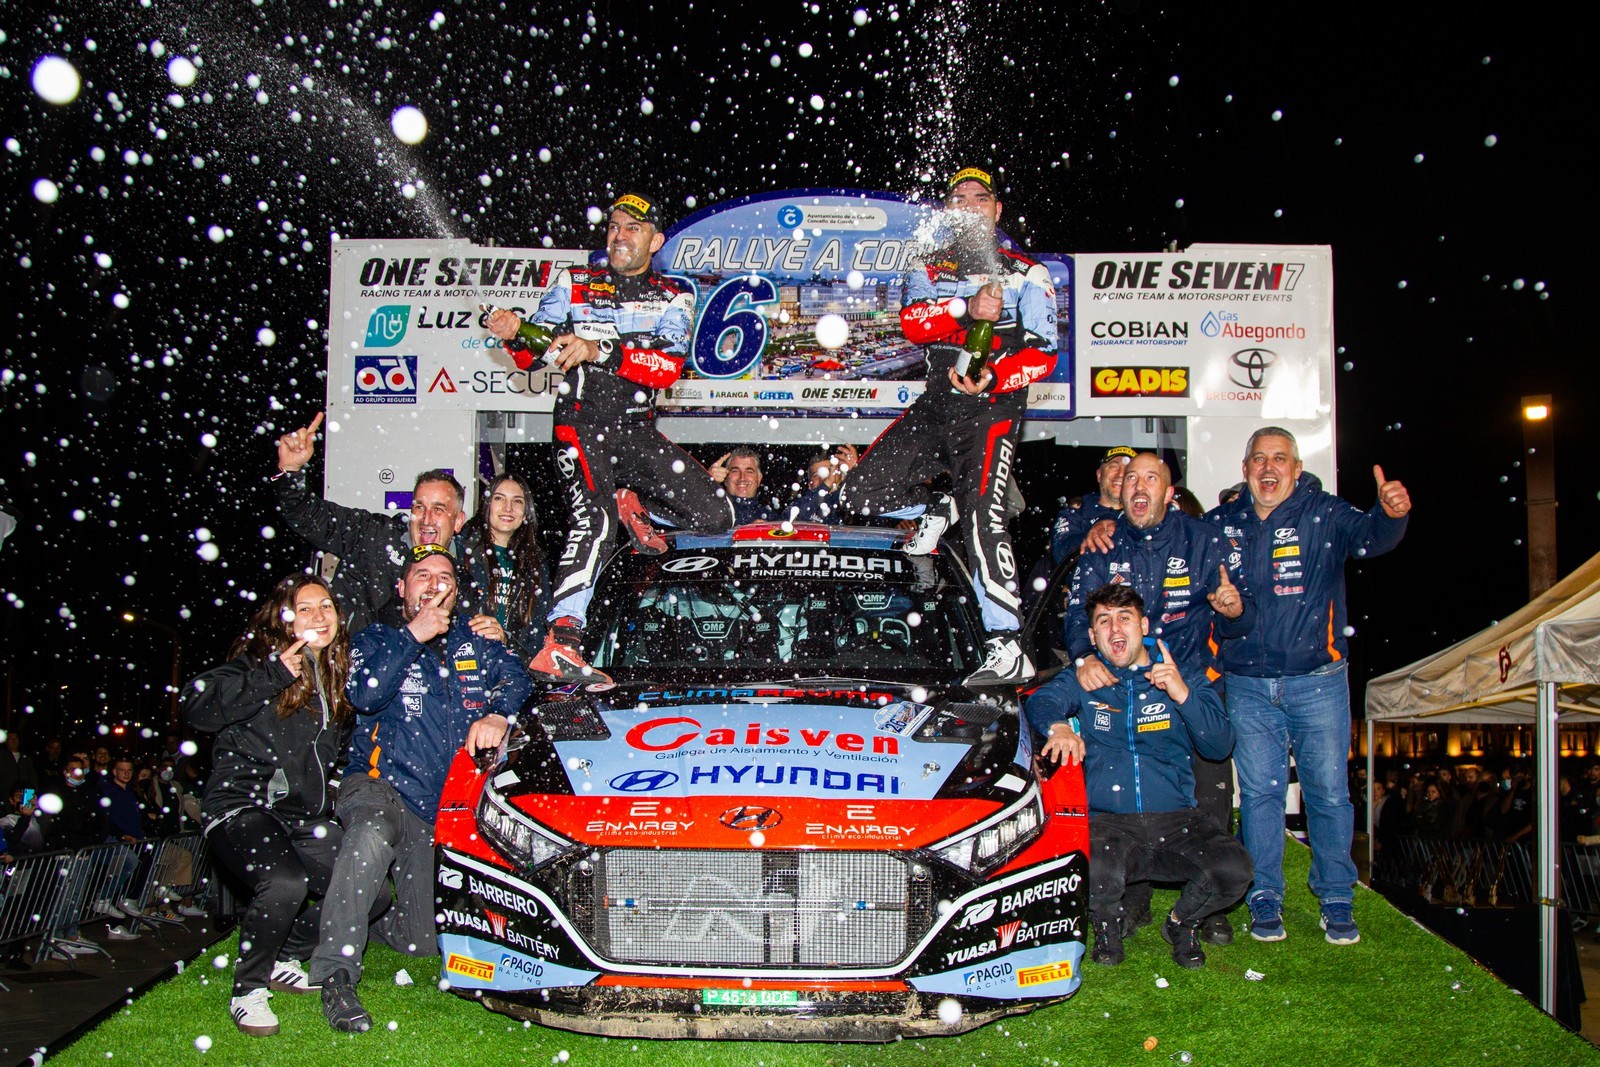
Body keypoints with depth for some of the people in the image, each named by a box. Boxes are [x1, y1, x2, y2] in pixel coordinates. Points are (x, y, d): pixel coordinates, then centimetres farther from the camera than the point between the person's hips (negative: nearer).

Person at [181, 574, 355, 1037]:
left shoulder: (337, 674, 14)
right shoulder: (258, 661, -6)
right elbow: (197, 704, -23)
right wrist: (274, 676, -22)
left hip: (305, 816, 7)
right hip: (244, 807, -7)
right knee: (286, 882, -33)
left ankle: (286, 962, 20)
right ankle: (248, 991, -9)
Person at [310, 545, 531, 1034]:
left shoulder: (476, 641, 16)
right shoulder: (376, 639, 8)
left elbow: (517, 679, 4)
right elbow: (365, 695, -11)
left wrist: (497, 715, -17)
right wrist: (413, 636, -13)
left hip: (447, 809, 4)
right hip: (378, 785, -4)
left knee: (423, 940, 1)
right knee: (372, 836, -41)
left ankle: (366, 913, 34)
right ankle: (335, 974, -33)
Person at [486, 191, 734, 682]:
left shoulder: (672, 297, 9)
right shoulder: (573, 283, 11)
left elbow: (669, 366, -9)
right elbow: (538, 352, 4)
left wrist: (599, 351, -23)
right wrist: (515, 333, -20)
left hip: (637, 429, 3)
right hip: (581, 421, -3)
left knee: (716, 516, -6)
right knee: (595, 521, -28)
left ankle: (635, 505, 22)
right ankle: (560, 644, -33)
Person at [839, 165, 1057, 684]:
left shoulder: (1025, 273, 5)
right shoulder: (929, 270, 14)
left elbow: (1042, 352, -5)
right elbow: (913, 322, -8)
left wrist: (991, 379, -23)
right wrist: (967, 308, -26)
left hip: (993, 407, -5)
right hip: (936, 403, 5)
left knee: (983, 518, -23)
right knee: (860, 494, -3)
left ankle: (1008, 650, -24)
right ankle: (938, 510, 25)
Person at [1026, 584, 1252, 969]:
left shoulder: (1181, 676, 9)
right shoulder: (1083, 681, 11)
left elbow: (1220, 746, -2)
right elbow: (1042, 700, -10)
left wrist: (1183, 695, -17)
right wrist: (1058, 726, -33)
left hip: (1176, 818, 1)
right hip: (1106, 821, -1)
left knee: (1233, 870, -25)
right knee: (1095, 876, -34)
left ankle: (1182, 923, 9)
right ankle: (1108, 923, 4)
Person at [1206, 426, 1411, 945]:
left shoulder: (1325, 514, -4)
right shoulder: (1220, 524, 5)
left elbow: (1369, 536, -21)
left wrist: (1390, 514, -44)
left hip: (1317, 682, -2)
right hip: (1247, 687, 2)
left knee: (1329, 790, 4)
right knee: (1259, 791, 6)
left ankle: (1337, 900, 17)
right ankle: (1264, 898, 18)